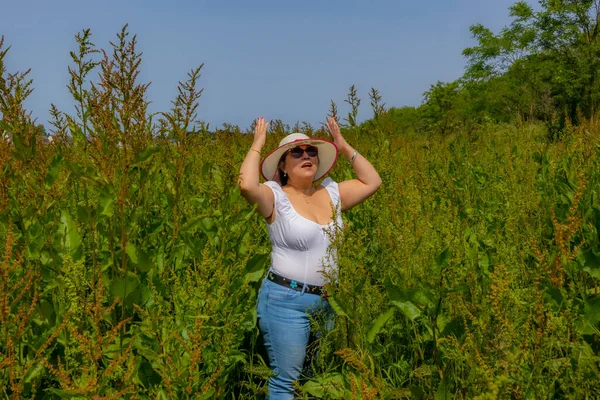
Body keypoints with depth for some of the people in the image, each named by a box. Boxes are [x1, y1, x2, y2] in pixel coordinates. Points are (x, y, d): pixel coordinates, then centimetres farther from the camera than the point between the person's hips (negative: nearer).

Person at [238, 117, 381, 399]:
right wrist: (257, 146, -16)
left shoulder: (331, 192, 7)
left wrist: (344, 147, 7)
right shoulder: (276, 197, -10)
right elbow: (247, 185, -30)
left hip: (328, 300, 6)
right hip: (286, 300, -6)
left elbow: (372, 182, 9)